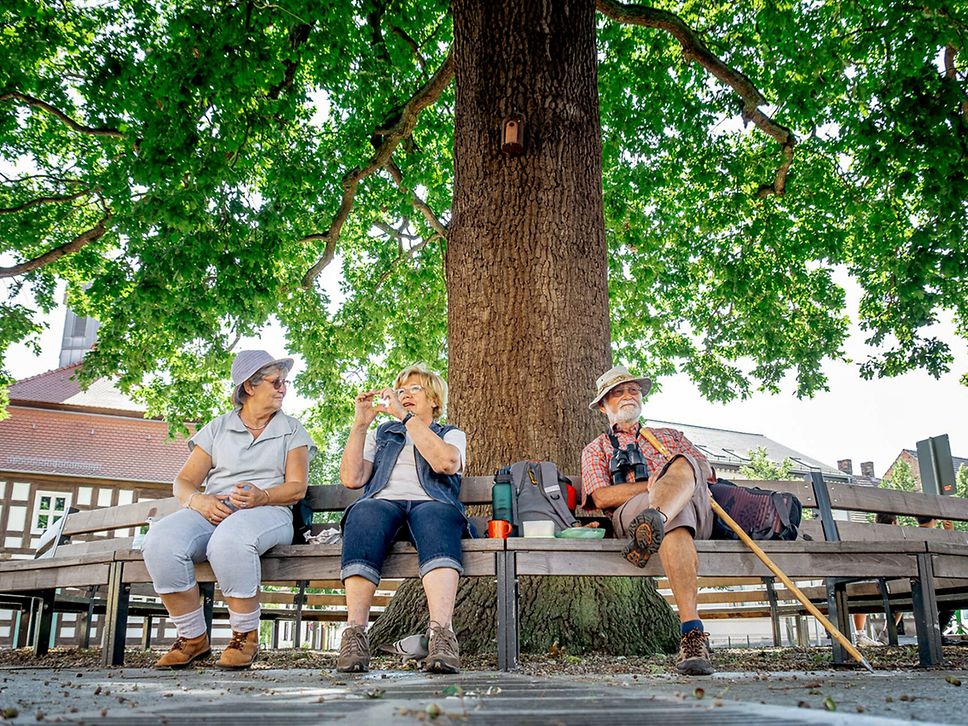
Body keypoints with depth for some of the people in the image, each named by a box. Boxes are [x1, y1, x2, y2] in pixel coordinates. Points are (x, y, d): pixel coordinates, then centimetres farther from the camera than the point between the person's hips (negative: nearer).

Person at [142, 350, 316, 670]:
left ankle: (245, 636, -18)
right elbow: (183, 482, 12)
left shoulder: (292, 430, 16)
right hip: (213, 510, 3)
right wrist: (199, 501, -12)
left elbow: (297, 488, 4)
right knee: (160, 541, -30)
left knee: (230, 540, -39)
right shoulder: (217, 428, 19)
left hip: (268, 512, -2)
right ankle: (193, 637, -12)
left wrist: (262, 496, -18)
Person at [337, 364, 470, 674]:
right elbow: (351, 478, 15)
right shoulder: (381, 434, 33)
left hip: (430, 505, -1)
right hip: (383, 504, 2)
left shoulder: (451, 434, 25)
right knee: (365, 512, -37)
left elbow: (445, 462, -3)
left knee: (436, 515, -39)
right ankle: (355, 633, -45)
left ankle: (441, 634, -55)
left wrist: (405, 416, -2)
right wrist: (360, 425, 9)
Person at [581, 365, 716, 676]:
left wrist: (675, 477, -3)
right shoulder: (596, 449, 28)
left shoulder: (671, 437, 39)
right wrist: (653, 484, -4)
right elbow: (602, 497, 7)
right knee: (675, 519, -41)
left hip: (697, 512, 3)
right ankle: (692, 633, -53)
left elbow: (707, 473, 21)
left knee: (683, 466, -33)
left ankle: (653, 522, -66)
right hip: (630, 513, -3)